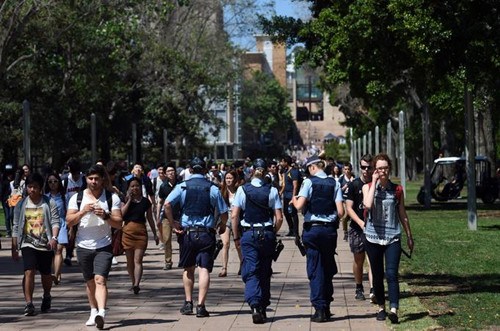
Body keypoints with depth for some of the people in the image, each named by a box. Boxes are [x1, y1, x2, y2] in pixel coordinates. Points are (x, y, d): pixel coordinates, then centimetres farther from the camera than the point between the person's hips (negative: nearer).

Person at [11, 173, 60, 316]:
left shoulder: (49, 203, 0)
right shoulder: (21, 205, 6)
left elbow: (55, 222, -6)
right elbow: (16, 227, 10)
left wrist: (54, 237, -24)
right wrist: (14, 248, 8)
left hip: (46, 245, 0)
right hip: (28, 244, 0)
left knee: (46, 274, 12)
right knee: (29, 272, -16)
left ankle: (47, 297, 39)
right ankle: (29, 303, -17)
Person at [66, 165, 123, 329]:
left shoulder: (112, 198, -1)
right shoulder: (77, 198, 4)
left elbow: (119, 224, -4)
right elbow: (69, 221, -3)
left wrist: (105, 216, -22)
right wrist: (83, 211, -18)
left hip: (104, 246, -3)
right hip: (84, 246, 3)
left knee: (100, 279, -18)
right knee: (90, 282, 12)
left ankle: (101, 313, -30)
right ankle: (94, 312, 26)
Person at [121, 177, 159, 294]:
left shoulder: (145, 201, 8)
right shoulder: (126, 200, 6)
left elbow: (150, 218, 16)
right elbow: (121, 214, -11)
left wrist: (155, 234, 19)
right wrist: (129, 200, -9)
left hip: (141, 231, -1)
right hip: (128, 230, 1)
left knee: (138, 260, -11)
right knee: (130, 261, 7)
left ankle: (136, 284, -22)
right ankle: (133, 283, 20)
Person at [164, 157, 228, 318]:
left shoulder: (182, 186, 0)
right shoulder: (212, 188, 0)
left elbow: (167, 204, -13)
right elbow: (223, 212, 0)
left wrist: (173, 223, -3)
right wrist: (222, 226, 19)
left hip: (187, 232, 1)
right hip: (206, 232, -1)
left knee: (188, 268, 17)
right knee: (204, 269, -3)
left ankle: (188, 303, 20)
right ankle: (201, 305, -11)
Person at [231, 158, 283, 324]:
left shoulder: (242, 190, -4)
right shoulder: (272, 191, -2)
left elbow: (234, 216, -6)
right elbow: (279, 218, -4)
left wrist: (236, 237, 3)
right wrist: (273, 234, 12)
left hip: (248, 234, -1)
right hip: (267, 234, 1)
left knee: (251, 271, -5)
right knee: (265, 272, 14)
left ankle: (255, 306, -25)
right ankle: (263, 308, 20)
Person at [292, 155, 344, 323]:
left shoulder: (309, 182, -6)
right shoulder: (334, 183, 3)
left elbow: (299, 205, -16)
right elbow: (340, 212, -3)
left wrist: (294, 200, 6)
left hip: (312, 228, -3)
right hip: (330, 229, 3)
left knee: (315, 269, 2)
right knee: (328, 268, 15)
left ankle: (320, 309, -2)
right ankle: (326, 307, 20)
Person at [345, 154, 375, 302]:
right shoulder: (353, 185, -1)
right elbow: (349, 208, -6)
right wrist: (360, 222, -19)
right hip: (357, 228, 0)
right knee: (359, 259, 8)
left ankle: (373, 290, -20)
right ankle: (359, 288, 23)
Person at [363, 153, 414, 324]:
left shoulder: (397, 189, 4)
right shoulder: (368, 187, 1)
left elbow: (402, 215, 12)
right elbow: (368, 204, -21)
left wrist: (409, 236, 15)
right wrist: (374, 182, -14)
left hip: (393, 237, -1)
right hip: (373, 237, 1)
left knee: (391, 274, -13)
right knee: (377, 275, 9)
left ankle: (394, 310, -20)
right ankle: (381, 307, 23)